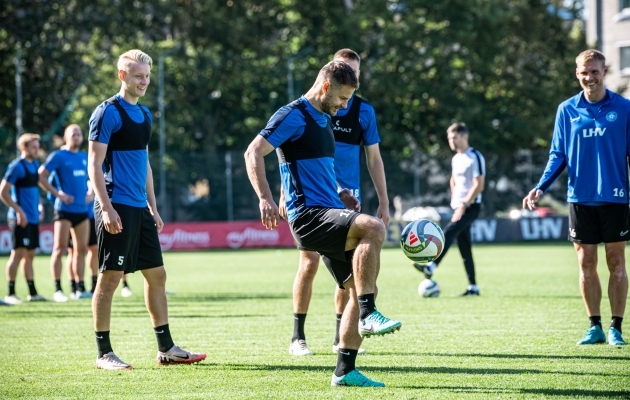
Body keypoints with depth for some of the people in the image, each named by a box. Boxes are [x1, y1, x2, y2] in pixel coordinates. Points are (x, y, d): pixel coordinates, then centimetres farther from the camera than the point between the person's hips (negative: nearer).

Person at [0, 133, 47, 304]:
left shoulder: (34, 164, 12)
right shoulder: (17, 166, -12)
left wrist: (39, 205, 10)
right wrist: (18, 210, -18)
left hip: (33, 218, 8)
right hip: (21, 218, -8)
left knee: (29, 254, 12)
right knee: (18, 253, -8)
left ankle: (32, 293, 18)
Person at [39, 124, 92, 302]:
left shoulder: (84, 157, 13)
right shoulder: (58, 156, -5)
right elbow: (41, 177, -9)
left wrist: (91, 192, 9)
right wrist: (58, 194, -14)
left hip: (82, 209, 6)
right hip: (65, 209, -6)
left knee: (81, 249, 7)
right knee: (60, 248, -7)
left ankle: (79, 288, 13)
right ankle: (58, 289, -5)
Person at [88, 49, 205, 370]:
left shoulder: (144, 114, 16)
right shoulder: (108, 113, -9)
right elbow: (94, 163, -13)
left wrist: (152, 208, 19)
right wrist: (106, 208, -20)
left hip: (140, 210, 9)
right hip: (117, 208, -9)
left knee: (156, 275, 10)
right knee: (109, 278, -5)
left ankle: (166, 349, 17)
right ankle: (104, 354, 1)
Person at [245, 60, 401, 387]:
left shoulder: (323, 120, 21)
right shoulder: (293, 116, -7)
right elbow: (253, 153, -14)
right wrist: (265, 198, -26)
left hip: (329, 216, 10)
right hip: (309, 215, -10)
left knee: (360, 289, 5)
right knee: (373, 228, -32)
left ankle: (345, 371, 9)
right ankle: (368, 315, -27)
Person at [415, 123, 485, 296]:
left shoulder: (475, 157, -10)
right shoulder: (455, 159, 15)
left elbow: (479, 185, -17)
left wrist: (463, 206, -20)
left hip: (471, 206, -9)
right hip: (459, 206, 9)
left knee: (448, 233, -25)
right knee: (464, 248, 6)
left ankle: (431, 266, -36)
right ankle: (473, 287, 7)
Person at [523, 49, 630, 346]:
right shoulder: (567, 110, 5)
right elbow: (558, 155, 8)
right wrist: (540, 188, -4)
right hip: (580, 199, 2)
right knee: (586, 263, 4)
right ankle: (595, 327, 13)